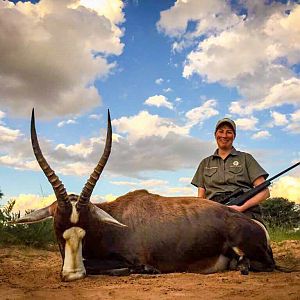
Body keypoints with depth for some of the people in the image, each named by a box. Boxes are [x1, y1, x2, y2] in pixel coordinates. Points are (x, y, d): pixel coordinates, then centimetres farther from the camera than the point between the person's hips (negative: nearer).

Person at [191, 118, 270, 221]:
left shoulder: (245, 158, 16)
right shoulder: (205, 163, 24)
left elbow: (264, 191, 6)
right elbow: (200, 197, 18)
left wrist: (242, 208, -10)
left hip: (245, 212, -2)